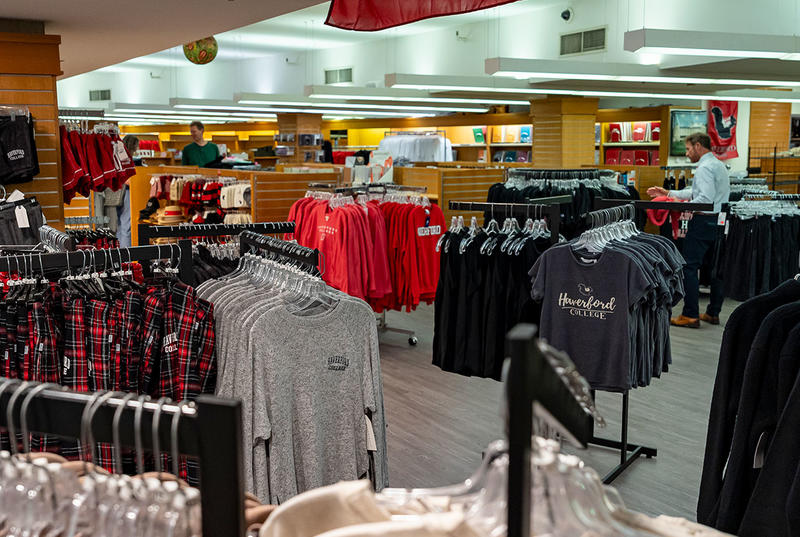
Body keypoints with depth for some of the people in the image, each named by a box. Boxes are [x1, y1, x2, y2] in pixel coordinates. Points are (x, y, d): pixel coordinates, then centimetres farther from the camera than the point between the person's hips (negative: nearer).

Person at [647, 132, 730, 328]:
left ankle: (690, 315, -6)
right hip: (720, 221, 10)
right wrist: (668, 193, 20)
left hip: (704, 221, -10)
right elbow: (695, 191, 22)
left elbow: (706, 198, -24)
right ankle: (713, 313, 17)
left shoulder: (704, 167, -13)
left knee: (689, 267, -6)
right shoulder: (719, 165, 19)